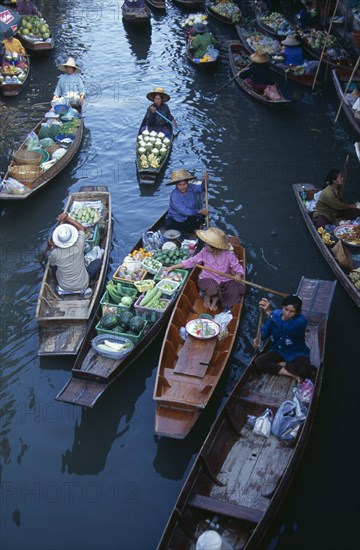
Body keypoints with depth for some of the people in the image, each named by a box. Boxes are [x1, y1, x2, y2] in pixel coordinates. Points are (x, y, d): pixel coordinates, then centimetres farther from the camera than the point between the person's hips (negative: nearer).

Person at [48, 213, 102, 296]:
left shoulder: (55, 253, -24)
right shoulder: (78, 247, -24)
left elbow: (52, 264, 2)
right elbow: (81, 228, -5)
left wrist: (52, 248, 8)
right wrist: (67, 218, -8)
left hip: (64, 287, 2)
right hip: (83, 285, -2)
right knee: (98, 261, 13)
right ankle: (85, 288, 5)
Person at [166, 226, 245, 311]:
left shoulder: (228, 255, -15)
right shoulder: (204, 252, -9)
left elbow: (238, 268, -9)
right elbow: (191, 261, 0)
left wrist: (238, 275, -35)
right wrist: (173, 267, 1)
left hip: (224, 281, 1)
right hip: (208, 279, -1)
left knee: (239, 288, -28)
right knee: (212, 288, -38)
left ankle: (216, 298, -4)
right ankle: (207, 296, 3)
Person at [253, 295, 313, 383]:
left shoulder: (300, 320, -25)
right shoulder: (276, 314, -9)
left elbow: (287, 329, -48)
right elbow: (266, 330, 6)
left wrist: (269, 312, -56)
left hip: (297, 354, -5)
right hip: (278, 351, 5)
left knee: (304, 370, -35)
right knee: (258, 361, -18)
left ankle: (280, 364, -7)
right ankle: (292, 374, -18)